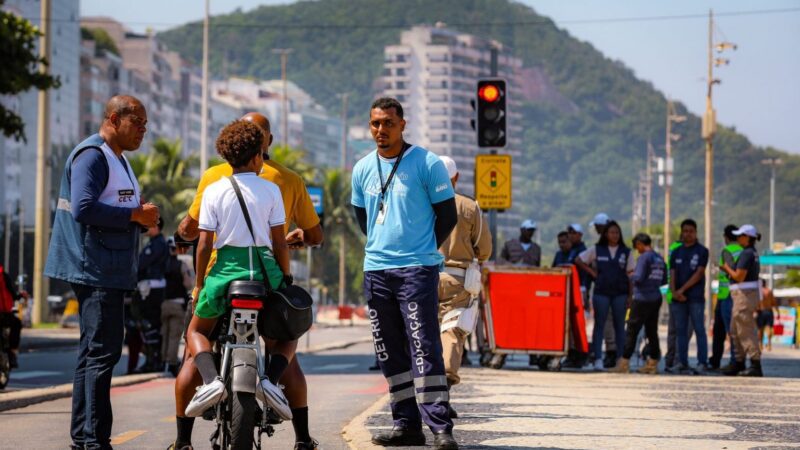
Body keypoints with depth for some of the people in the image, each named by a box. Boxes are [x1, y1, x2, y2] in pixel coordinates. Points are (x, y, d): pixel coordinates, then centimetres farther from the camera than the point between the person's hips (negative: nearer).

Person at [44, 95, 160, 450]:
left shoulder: (117, 158, 21)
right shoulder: (92, 155, -12)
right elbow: (83, 208, -24)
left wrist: (142, 217, 8)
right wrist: (136, 215, -19)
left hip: (110, 271, 11)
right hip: (96, 270, -11)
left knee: (93, 353, 13)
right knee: (103, 352, -13)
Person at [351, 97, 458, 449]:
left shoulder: (427, 164, -6)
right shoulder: (362, 169, 9)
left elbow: (447, 215, 0)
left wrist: (421, 250, 6)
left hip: (417, 270, -6)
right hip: (376, 271, 6)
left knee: (424, 348, -12)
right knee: (390, 353, 8)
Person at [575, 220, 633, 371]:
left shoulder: (626, 252, 7)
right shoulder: (596, 249, 5)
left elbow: (630, 274, 6)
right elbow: (579, 261, 11)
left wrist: (630, 295, 0)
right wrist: (592, 272, 2)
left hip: (620, 292, 1)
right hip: (601, 292, -1)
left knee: (619, 326, 5)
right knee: (599, 325, -3)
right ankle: (598, 359, -4)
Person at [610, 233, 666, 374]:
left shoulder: (644, 257, -13)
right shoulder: (659, 258, 10)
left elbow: (638, 278, -20)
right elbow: (664, 280, 17)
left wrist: (631, 275, 0)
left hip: (642, 299, -7)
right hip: (656, 299, 7)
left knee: (631, 331, -2)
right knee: (652, 331, 11)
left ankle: (624, 363, -1)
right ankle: (652, 363, 12)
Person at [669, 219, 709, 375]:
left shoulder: (701, 251, 2)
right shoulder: (676, 252, 15)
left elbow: (699, 274, -6)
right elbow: (672, 274, 8)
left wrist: (682, 289, -12)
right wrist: (674, 291, -10)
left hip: (696, 297, -5)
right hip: (678, 298, 5)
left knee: (699, 330, -6)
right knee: (681, 331, 5)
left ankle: (702, 363, -7)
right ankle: (682, 363, 9)